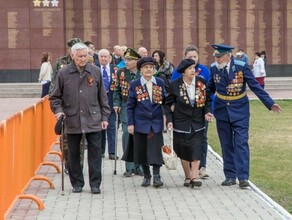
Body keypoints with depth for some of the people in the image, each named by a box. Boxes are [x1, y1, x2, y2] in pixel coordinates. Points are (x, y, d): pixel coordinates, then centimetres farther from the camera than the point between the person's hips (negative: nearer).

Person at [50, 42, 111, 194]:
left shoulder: (95, 71, 4)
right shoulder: (64, 73, 1)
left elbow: (102, 97, 9)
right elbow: (55, 97, 7)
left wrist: (104, 117, 6)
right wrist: (58, 110, -9)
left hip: (93, 120, 0)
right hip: (72, 120, 0)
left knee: (95, 152, -1)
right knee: (74, 153, 8)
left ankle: (95, 184, 6)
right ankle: (77, 183, 19)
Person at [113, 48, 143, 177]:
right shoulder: (121, 72, 4)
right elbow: (117, 90, 9)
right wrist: (117, 104, -1)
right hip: (126, 106, 0)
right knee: (127, 132, -10)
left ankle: (137, 167, 15)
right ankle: (129, 167, -2)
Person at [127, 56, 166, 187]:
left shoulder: (160, 83, 4)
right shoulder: (135, 85, 0)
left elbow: (165, 100, 10)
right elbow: (130, 106, 2)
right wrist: (130, 123, -2)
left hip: (156, 122, 0)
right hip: (140, 122, 0)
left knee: (156, 149, -8)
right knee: (142, 150, 6)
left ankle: (156, 176, -3)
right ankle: (146, 175, 19)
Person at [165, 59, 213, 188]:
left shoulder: (201, 82, -2)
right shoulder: (175, 85, -7)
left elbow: (207, 100, 10)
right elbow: (168, 103, 1)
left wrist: (207, 112, -6)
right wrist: (169, 120, -7)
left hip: (197, 122, 1)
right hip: (181, 123, -1)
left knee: (196, 149, -10)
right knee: (183, 151, 6)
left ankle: (194, 176, -12)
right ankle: (187, 176, 19)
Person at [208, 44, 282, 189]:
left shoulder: (241, 67, -13)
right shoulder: (214, 68, -3)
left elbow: (255, 86, -9)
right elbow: (210, 88, 10)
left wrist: (270, 103, -12)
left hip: (239, 110, -3)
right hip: (222, 110, 3)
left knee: (241, 143, -8)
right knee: (226, 145, 8)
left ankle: (243, 177, -8)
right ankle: (230, 176, 17)